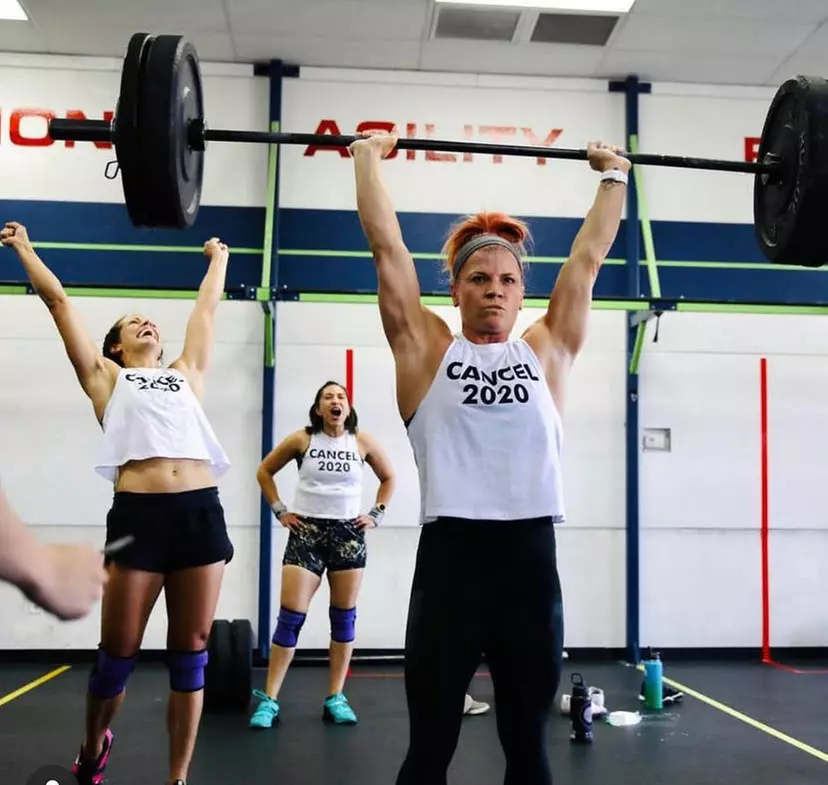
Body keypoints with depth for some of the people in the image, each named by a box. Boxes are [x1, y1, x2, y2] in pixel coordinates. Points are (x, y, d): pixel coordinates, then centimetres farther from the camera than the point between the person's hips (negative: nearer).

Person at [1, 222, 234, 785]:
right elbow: (59, 300, 23)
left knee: (190, 654, 5)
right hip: (138, 514, -2)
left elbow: (207, 307, 37)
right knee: (119, 652, 6)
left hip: (202, 511, 3)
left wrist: (218, 258, 50)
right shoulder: (105, 377, 18)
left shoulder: (186, 374, 25)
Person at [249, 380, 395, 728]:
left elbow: (388, 477, 15)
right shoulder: (302, 439, -2)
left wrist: (376, 514, 6)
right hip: (307, 531, -2)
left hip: (349, 534, 2)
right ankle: (269, 700, 1)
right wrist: (279, 511, 2)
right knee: (291, 616, -6)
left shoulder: (362, 441, 2)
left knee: (344, 618, 6)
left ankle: (336, 698, 16)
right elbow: (264, 471, 8)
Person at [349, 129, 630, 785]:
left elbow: (589, 256, 16)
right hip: (450, 560, -2)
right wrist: (368, 158, 15)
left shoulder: (548, 352, 11)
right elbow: (387, 246, 7)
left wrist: (614, 176, 25)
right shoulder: (427, 350, 5)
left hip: (531, 562, 2)